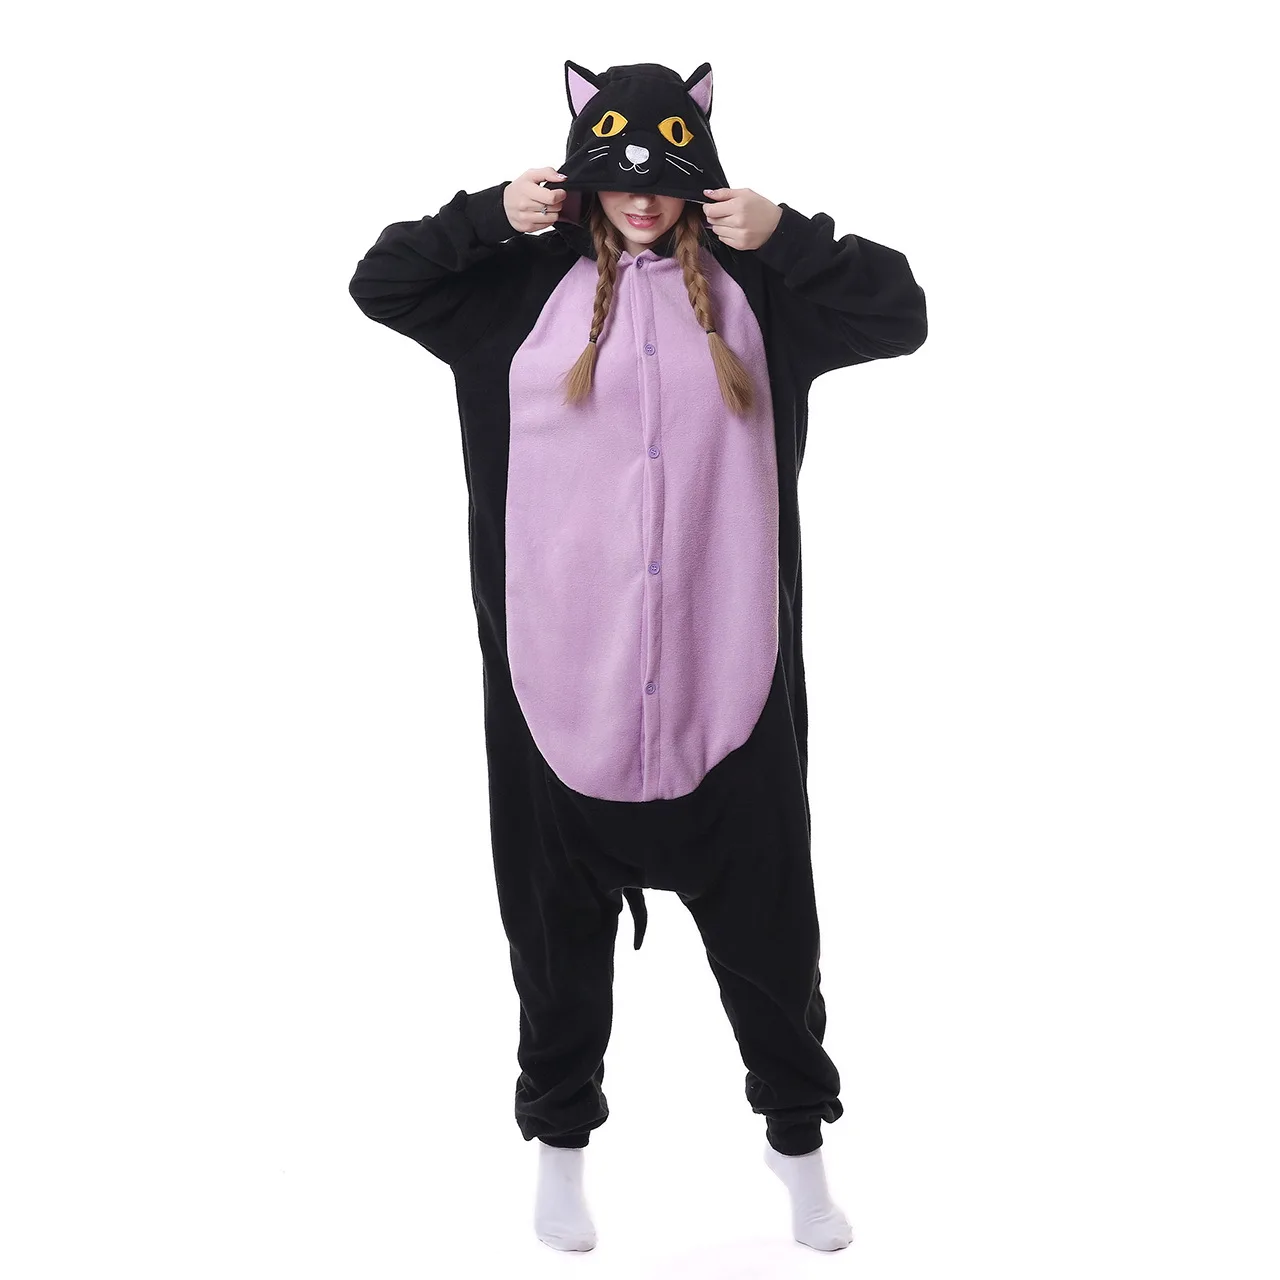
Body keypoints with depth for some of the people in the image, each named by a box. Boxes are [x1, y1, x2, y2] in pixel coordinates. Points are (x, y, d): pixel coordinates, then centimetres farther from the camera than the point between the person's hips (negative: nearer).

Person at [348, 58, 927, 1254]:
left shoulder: (753, 286, 3)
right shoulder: (525, 284, 2)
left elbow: (901, 314, 0)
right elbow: (378, 283, 4)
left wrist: (787, 236, -11)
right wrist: (489, 215, -8)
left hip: (723, 672, 1)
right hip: (564, 668, 0)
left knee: (763, 909, 11)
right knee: (561, 911, 12)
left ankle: (798, 1135, 32)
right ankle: (560, 1135, 32)